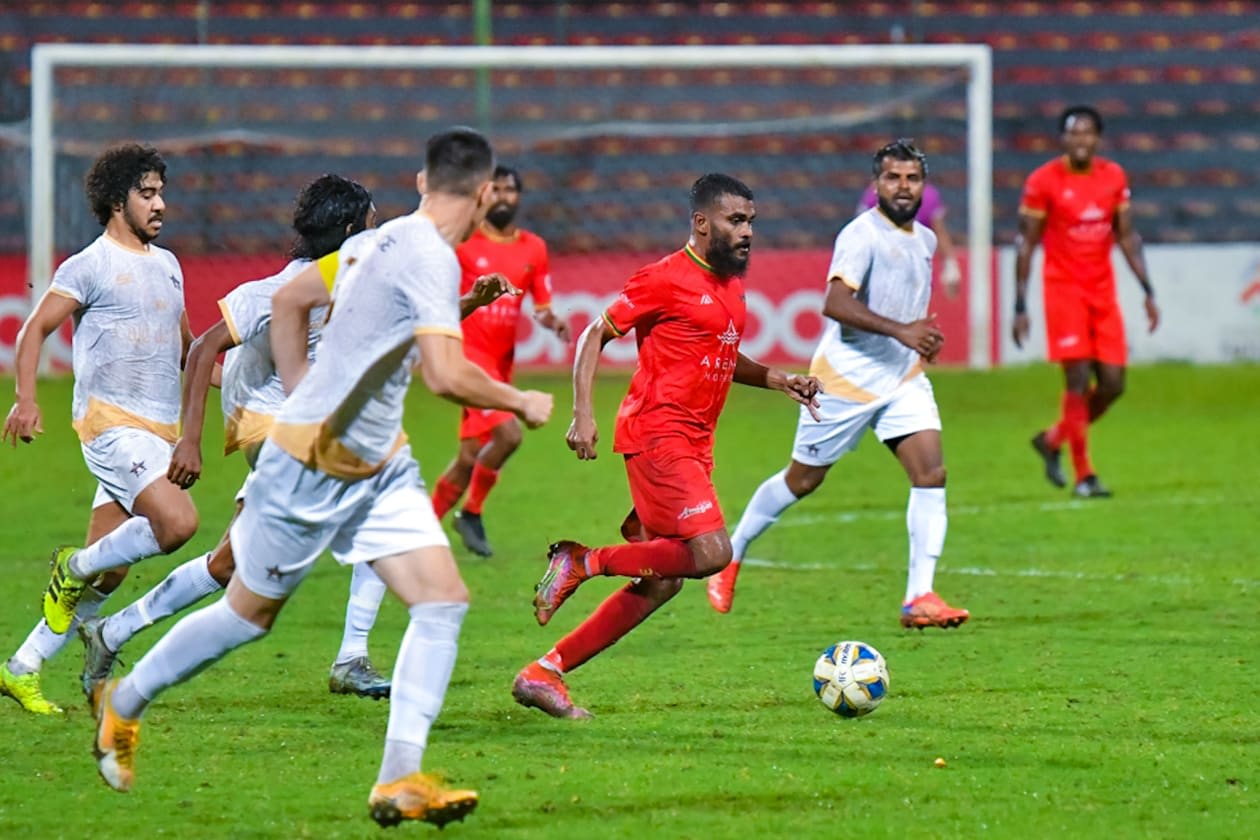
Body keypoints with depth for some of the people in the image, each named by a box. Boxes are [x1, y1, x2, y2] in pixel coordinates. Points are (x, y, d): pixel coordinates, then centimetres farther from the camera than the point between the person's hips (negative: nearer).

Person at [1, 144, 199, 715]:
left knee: (106, 572, 4)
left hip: (160, 432, 7)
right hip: (112, 425, -7)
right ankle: (74, 569, -3)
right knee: (177, 523, -26)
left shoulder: (167, 264, 19)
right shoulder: (89, 267, -2)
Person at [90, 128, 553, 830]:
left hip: (379, 467, 9)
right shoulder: (430, 258, -22)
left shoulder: (381, 242, 6)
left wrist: (303, 397, 23)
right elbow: (446, 375, -31)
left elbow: (288, 300, 19)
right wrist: (520, 402, -15)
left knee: (445, 601, -6)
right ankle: (123, 705, 31)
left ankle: (400, 779, -10)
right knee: (250, 612, 9)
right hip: (312, 464, -9)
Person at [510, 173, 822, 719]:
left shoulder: (731, 284, 16)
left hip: (693, 445, 9)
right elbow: (594, 336, -6)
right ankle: (580, 562, -7)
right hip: (658, 434, -9)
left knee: (661, 582, 6)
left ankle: (545, 674, 10)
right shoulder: (667, 279, -9)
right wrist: (583, 414, -16)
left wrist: (775, 380, 15)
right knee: (710, 552, -21)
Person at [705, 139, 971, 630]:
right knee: (802, 480, 7)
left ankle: (919, 598, -14)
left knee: (931, 472, -12)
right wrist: (900, 330, -38)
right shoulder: (862, 234, -17)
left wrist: (924, 337, 15)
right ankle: (729, 557, 30)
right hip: (847, 378, -6)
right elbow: (835, 302, -32)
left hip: (903, 378, 6)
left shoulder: (924, 240, 9)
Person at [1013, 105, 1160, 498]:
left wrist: (1148, 291, 6)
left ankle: (1053, 440, 23)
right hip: (1063, 289, -5)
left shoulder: (1114, 177, 6)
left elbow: (1127, 237, 13)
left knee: (1113, 383, 0)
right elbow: (1026, 245, -4)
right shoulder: (1043, 181, -7)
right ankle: (1083, 476, -6)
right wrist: (1020, 307, -8)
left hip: (1103, 293, 5)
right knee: (1079, 380, -12)